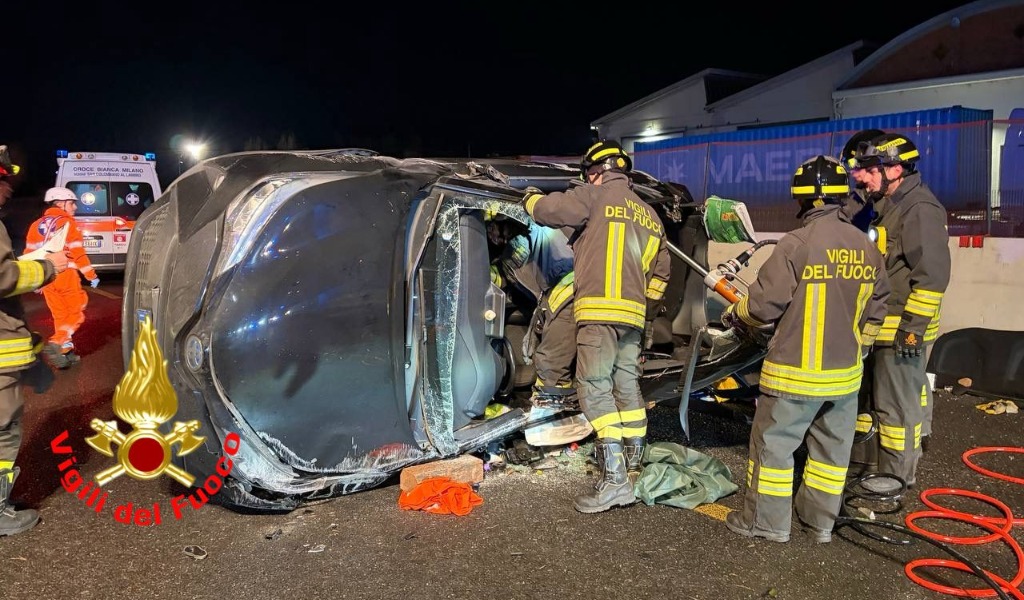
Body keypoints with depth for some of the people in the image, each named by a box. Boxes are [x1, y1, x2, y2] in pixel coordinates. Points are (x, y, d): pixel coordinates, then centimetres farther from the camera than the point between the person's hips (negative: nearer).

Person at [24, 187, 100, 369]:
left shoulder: (36, 225, 14)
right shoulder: (68, 222, -4)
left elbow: (30, 254, 15)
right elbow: (78, 252, -10)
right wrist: (91, 275, -5)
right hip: (65, 275, -6)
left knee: (60, 315, 15)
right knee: (75, 312, 4)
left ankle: (66, 351, 17)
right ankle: (56, 344, -16)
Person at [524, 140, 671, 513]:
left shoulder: (596, 196, -2)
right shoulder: (649, 214, 22)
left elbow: (546, 209, -4)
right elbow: (660, 271, 27)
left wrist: (531, 198, 19)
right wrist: (647, 308, 35)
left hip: (599, 312, -8)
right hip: (633, 315, 8)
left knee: (595, 388, -9)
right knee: (627, 388, 15)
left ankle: (614, 479, -13)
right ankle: (636, 465, 24)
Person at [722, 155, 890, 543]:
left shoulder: (797, 243, -19)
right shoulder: (867, 248, 2)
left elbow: (764, 304, -15)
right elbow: (876, 308, 10)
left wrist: (734, 314, 5)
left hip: (796, 372, -6)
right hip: (845, 372, 6)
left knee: (773, 443, 7)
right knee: (831, 447, 16)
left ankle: (766, 521, 16)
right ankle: (820, 521, 28)